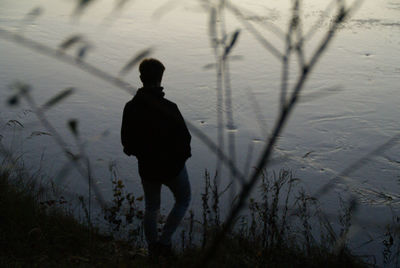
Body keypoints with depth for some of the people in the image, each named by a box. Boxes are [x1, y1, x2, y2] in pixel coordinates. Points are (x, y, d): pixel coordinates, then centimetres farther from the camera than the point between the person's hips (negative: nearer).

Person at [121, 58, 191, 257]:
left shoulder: (130, 107, -9)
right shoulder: (168, 108, -25)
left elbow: (126, 140, -1)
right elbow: (184, 137, -20)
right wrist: (182, 155, 0)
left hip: (146, 168, 4)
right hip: (172, 166, -4)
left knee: (151, 208, 22)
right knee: (183, 201, 20)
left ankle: (153, 249, 30)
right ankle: (164, 241, 12)